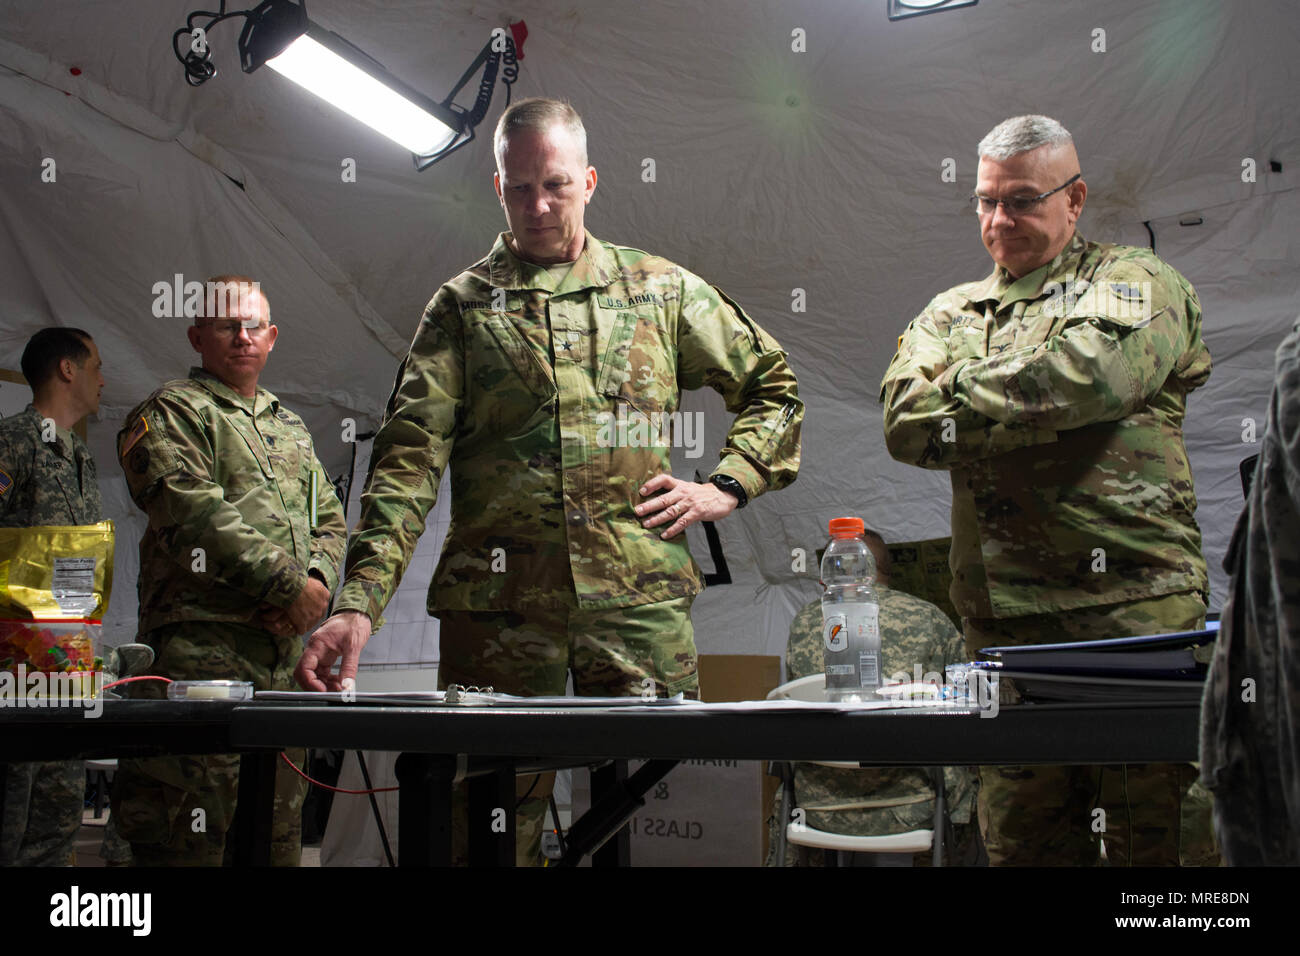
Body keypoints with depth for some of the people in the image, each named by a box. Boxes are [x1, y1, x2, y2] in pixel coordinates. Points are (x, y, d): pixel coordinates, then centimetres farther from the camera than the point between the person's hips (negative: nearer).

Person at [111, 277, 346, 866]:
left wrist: (318, 580, -1)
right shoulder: (172, 412, 1)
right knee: (191, 837, -12)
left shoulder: (290, 427, 25)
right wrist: (290, 585, -13)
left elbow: (330, 522, 23)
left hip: (285, 653, 8)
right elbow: (197, 517, -13)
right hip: (200, 647, -8)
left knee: (278, 831, 10)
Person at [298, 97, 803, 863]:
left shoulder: (662, 290, 13)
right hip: (498, 606, 0)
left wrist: (728, 486, 6)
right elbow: (410, 459, -3)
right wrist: (361, 601, -16)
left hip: (642, 599, 1)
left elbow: (774, 385, 22)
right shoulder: (462, 306, 8)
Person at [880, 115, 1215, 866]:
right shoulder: (950, 315, 21)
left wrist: (963, 389, 0)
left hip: (1137, 600, -4)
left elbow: (1093, 373, -14)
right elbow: (907, 426, 3)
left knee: (1157, 835, -4)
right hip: (1003, 615, 4)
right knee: (1018, 842, 6)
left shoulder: (1137, 284, 8)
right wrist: (1041, 412, -6)